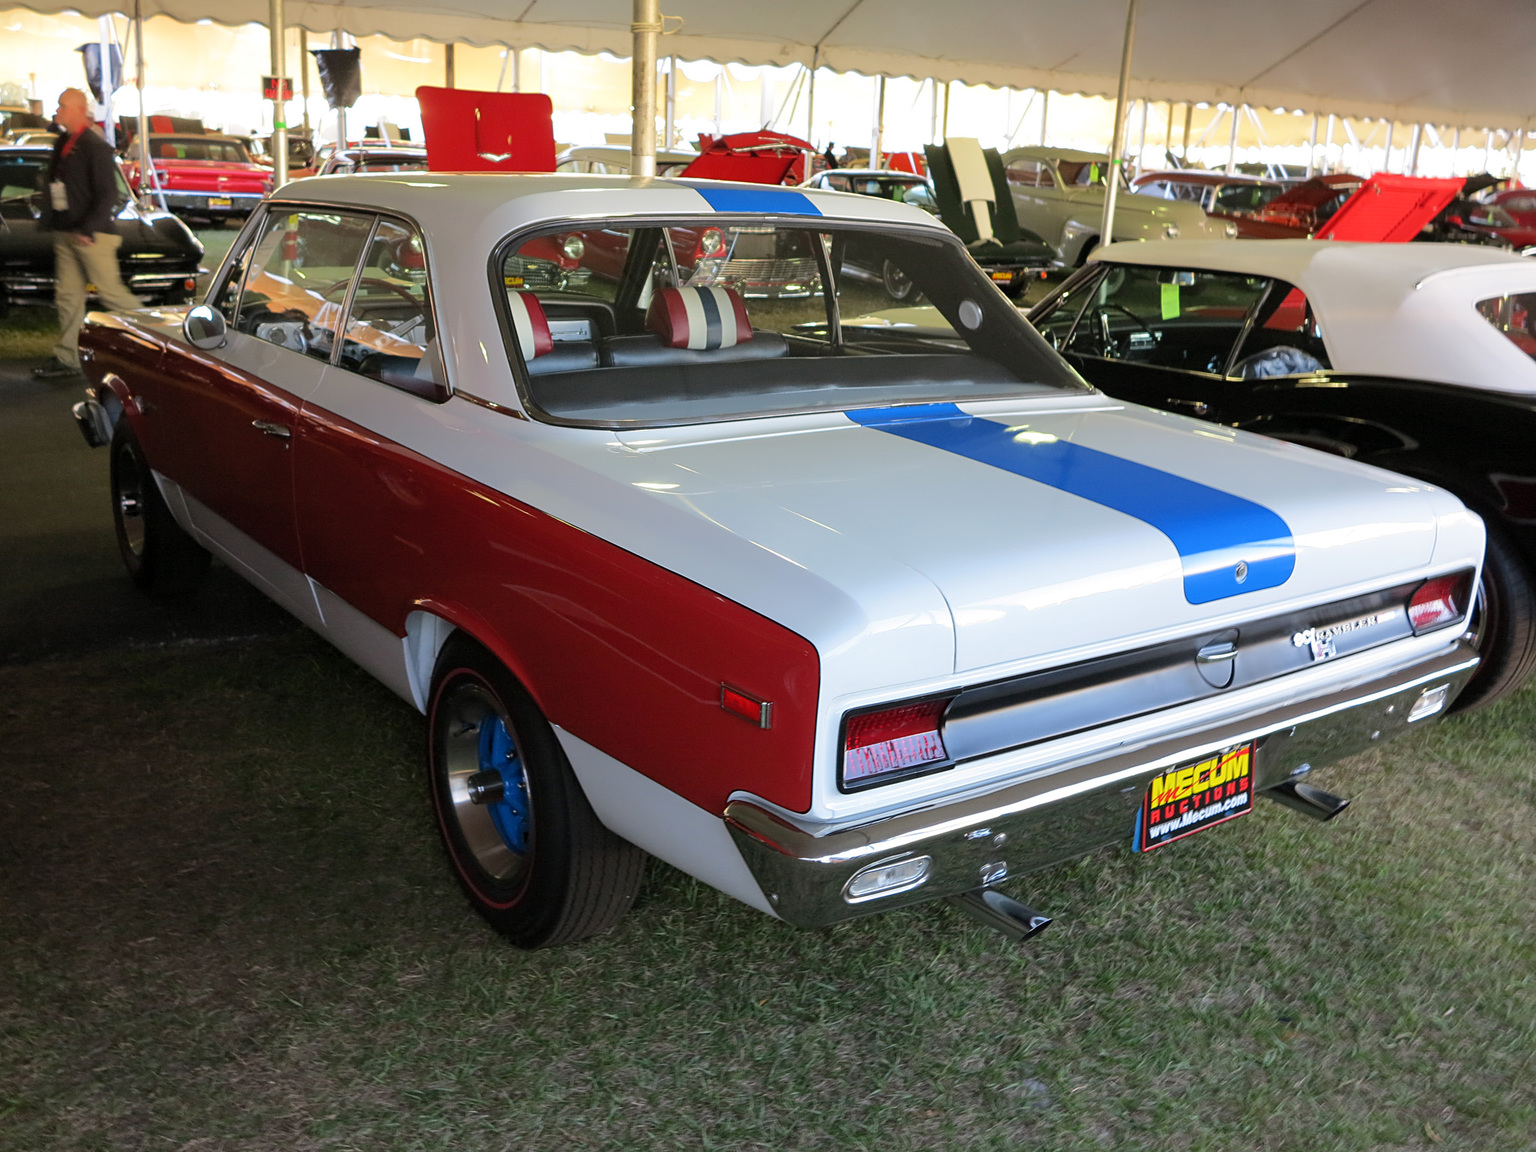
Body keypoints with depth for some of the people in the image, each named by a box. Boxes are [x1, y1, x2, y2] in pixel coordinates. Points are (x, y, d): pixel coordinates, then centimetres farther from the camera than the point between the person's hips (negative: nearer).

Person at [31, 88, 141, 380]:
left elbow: (108, 195, -17)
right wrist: (48, 222, 13)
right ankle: (66, 358, 11)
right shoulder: (62, 145, 14)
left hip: (91, 236, -8)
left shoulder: (96, 147, -12)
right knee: (68, 296, 7)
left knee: (110, 293, -6)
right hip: (64, 233, 8)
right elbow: (52, 187, 20)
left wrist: (88, 230, -21)